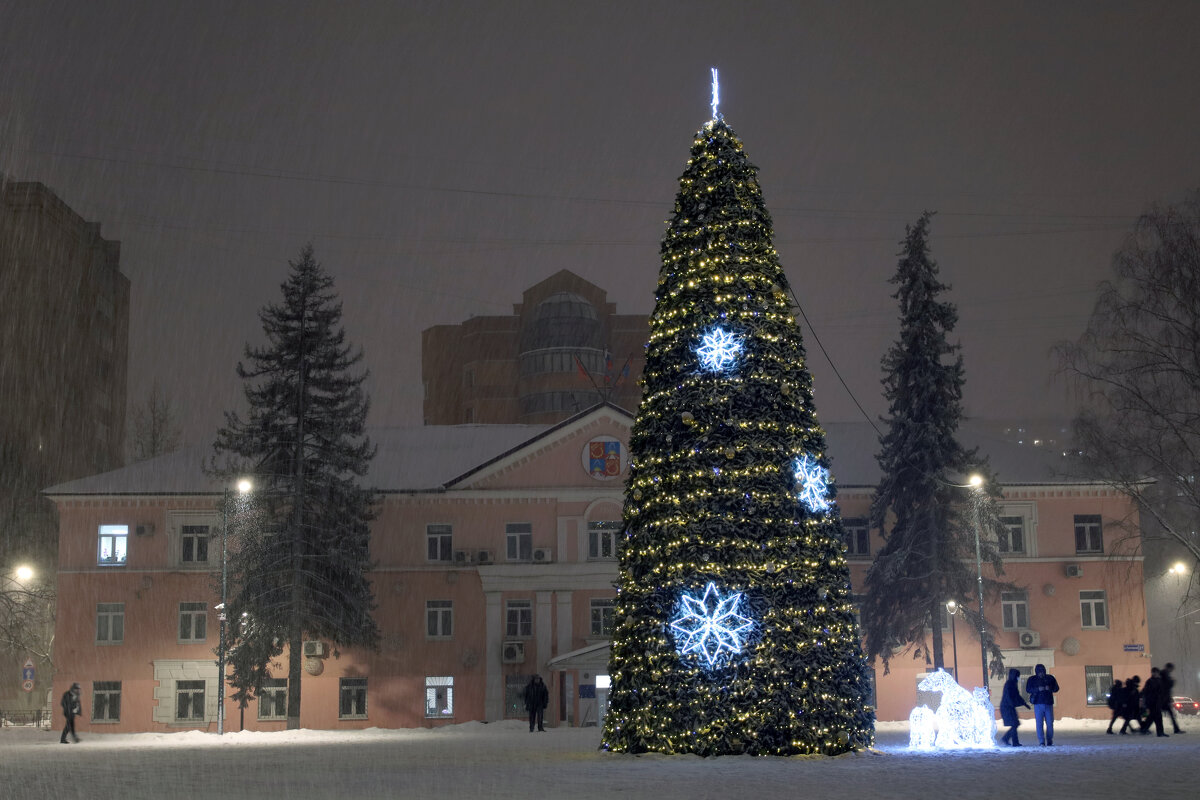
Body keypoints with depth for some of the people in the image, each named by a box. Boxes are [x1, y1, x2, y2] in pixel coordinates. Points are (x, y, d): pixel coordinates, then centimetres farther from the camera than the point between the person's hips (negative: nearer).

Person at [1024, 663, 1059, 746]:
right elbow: (1028, 689, -2)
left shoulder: (1050, 678, 8)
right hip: (1038, 704, -1)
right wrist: (1038, 689, -17)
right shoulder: (1032, 679, 4)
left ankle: (1049, 741, 15)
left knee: (1050, 723, 1)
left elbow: (1056, 688, 10)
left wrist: (1049, 688, -11)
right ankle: (1041, 742, -6)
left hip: (1049, 704, 1)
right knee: (1039, 723, -7)